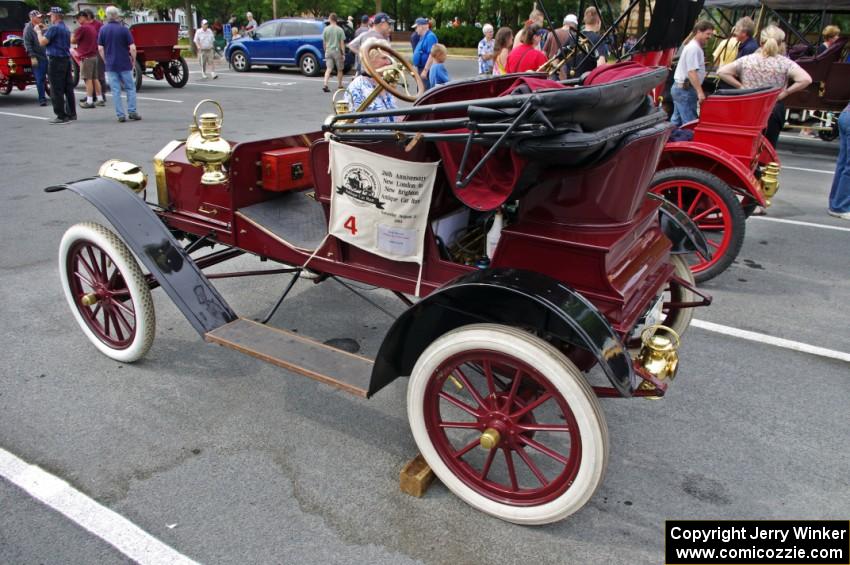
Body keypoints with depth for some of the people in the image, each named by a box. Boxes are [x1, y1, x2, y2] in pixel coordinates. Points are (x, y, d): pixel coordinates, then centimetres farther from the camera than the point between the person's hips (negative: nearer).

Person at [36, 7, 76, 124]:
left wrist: (38, 32, 2)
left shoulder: (54, 28, -14)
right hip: (66, 59, 9)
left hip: (55, 60, -9)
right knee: (68, 88, 11)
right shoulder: (65, 28, 15)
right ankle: (71, 113, 15)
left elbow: (42, 42, -13)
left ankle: (61, 116, -6)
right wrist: (43, 31, 20)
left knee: (56, 90, -6)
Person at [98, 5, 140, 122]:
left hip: (110, 65, 2)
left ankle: (120, 115, 1)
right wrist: (133, 60, 5)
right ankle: (132, 112, 1)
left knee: (115, 90, 4)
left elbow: (100, 48, 0)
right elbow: (132, 48, -10)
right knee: (130, 88, 9)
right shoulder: (124, 29, -5)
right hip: (125, 64, -2)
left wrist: (106, 60, 12)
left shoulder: (103, 29, 2)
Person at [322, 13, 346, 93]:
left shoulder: (326, 29, 1)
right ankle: (340, 86, 21)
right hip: (337, 51, -2)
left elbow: (324, 42, 6)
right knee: (339, 69, 12)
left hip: (328, 51, 2)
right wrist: (343, 53, -2)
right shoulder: (340, 30, -5)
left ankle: (325, 85, -17)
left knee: (328, 69, 0)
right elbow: (342, 43, -6)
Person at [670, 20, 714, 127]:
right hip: (685, 90, -11)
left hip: (679, 88, 11)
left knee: (676, 122, 13)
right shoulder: (694, 48, -16)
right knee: (690, 123, -9)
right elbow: (692, 72, -24)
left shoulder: (692, 46, 17)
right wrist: (700, 92, -26)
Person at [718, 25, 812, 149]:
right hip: (774, 110, -1)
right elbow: (806, 79, -17)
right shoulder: (785, 63, -6)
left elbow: (721, 72, -3)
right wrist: (786, 92, -5)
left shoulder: (747, 60, -1)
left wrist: (741, 87, -1)